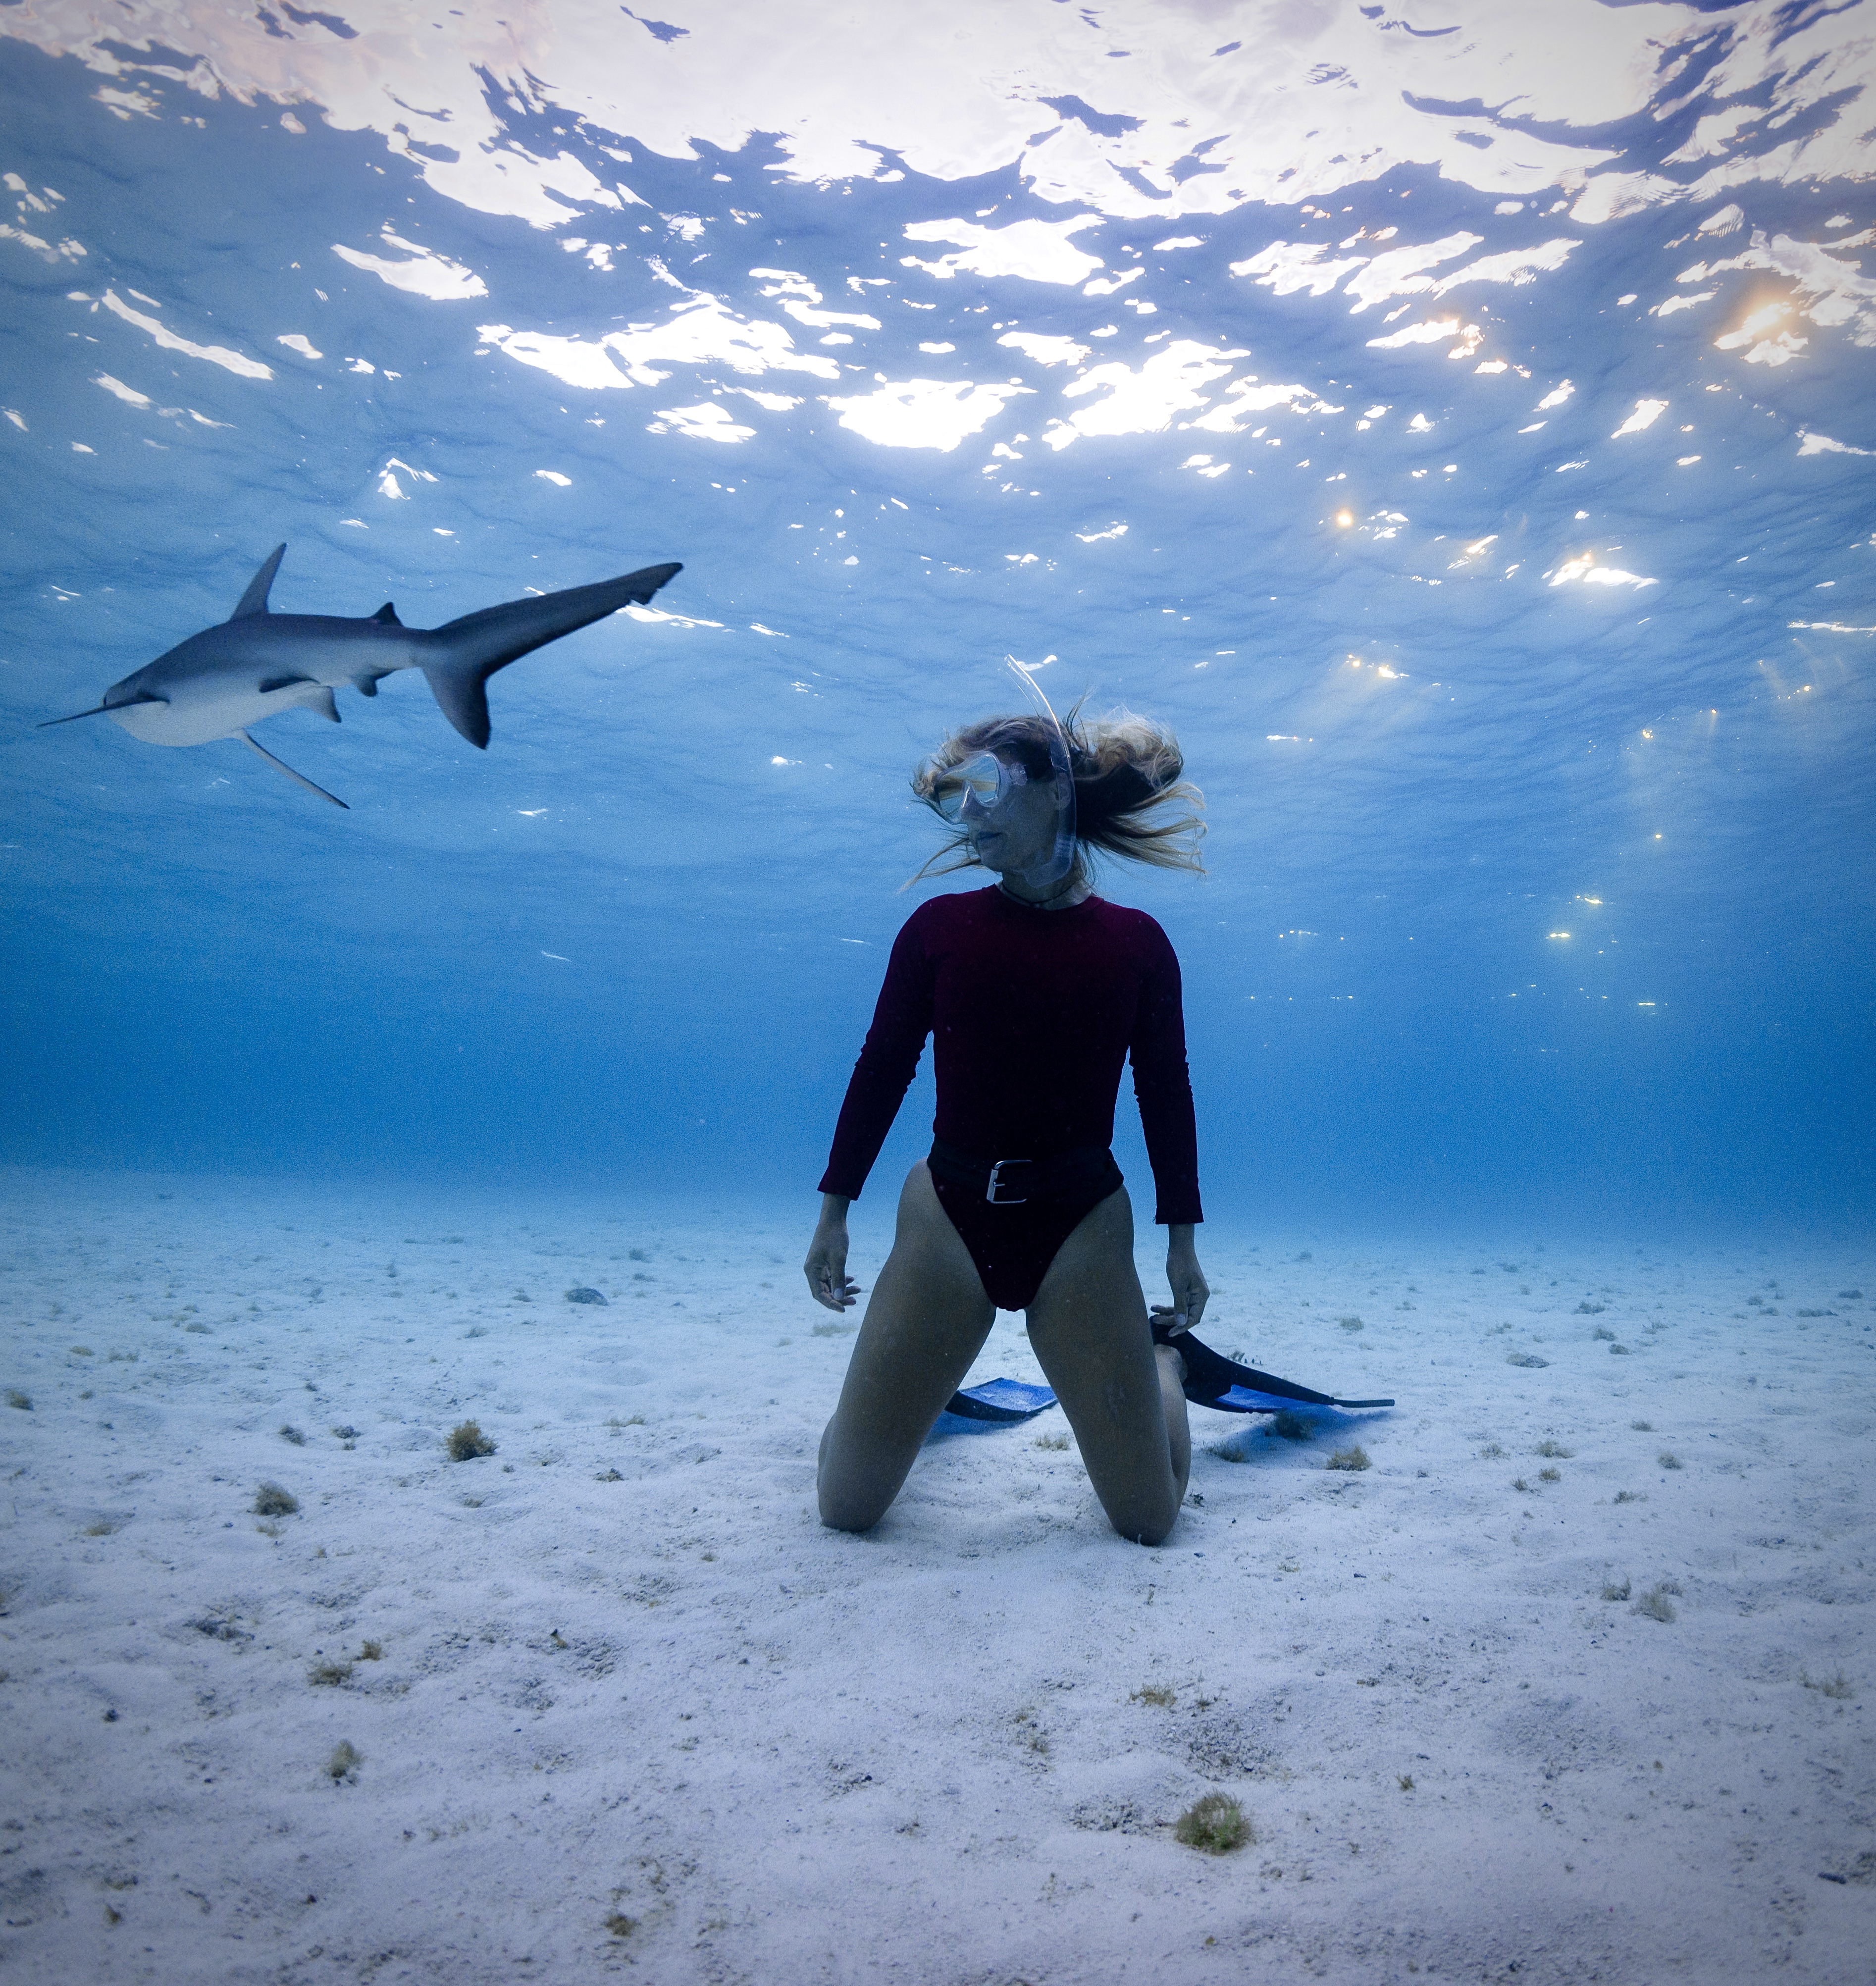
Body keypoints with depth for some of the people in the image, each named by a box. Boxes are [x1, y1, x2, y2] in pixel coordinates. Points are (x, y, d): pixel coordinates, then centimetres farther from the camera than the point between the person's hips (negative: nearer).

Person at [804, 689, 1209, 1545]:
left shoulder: (1136, 942, 1)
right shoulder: (939, 925, 0)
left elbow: (1165, 1092, 5)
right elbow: (881, 1067, 3)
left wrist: (1182, 1237, 4)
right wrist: (833, 1208, 1)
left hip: (1083, 1227, 0)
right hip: (947, 1218, 1)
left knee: (1149, 1517, 7)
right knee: (845, 1506, 3)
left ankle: (1159, 1351, 38)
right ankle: (901, 1387, 37)